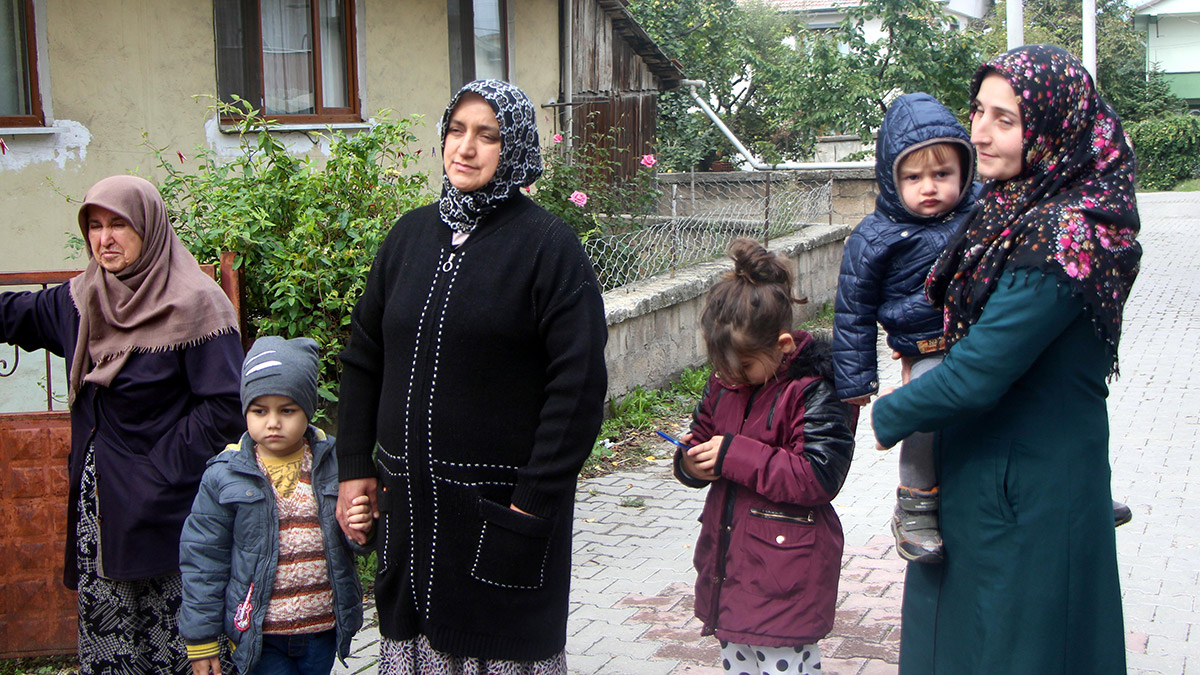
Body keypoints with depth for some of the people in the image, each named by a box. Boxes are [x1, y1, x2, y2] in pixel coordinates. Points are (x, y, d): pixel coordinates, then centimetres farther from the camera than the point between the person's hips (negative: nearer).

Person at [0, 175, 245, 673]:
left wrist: (162, 473, -15)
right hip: (97, 503, 7)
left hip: (163, 512, -6)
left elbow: (224, 406, -15)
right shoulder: (82, 299, 10)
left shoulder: (193, 305, -12)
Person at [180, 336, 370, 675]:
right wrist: (201, 639, -1)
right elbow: (203, 557, -2)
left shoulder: (334, 463, -1)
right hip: (260, 635, -2)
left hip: (325, 629, 2)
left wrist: (361, 528, -15)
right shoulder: (224, 475, -7)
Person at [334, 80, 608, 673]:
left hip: (501, 503, -4)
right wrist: (355, 466, 8)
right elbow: (363, 356, 14)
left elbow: (579, 383, -13)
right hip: (410, 499, 5)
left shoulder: (547, 244, -8)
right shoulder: (411, 234, 8)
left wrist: (534, 500, -15)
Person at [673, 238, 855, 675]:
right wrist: (692, 463, -5)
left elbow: (819, 475, -21)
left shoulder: (814, 392, -15)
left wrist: (736, 456, -24)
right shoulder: (724, 384, 6)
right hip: (729, 566, 7)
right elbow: (703, 435, 20)